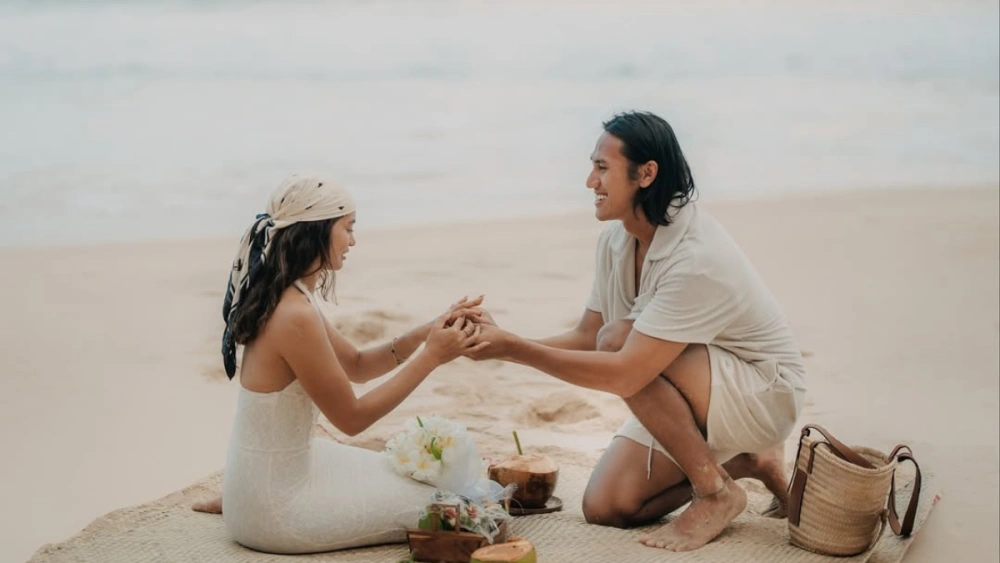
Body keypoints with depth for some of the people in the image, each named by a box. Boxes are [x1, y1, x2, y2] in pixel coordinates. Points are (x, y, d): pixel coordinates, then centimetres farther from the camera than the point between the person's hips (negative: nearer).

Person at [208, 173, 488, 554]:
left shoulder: (286, 301, 4)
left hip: (267, 480, 9)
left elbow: (357, 366, 13)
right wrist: (432, 356, -15)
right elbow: (353, 418, -18)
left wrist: (426, 333, 0)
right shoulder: (296, 317, -26)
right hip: (272, 508, -9)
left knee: (409, 478, 26)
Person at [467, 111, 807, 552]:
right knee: (604, 508, -3)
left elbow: (624, 375, -37)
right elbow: (586, 338, 0)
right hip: (693, 395, 8)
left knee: (618, 341, -30)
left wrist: (513, 347, -35)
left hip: (763, 392, -8)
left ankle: (716, 492, -13)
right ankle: (745, 462, 13)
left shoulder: (697, 259, -32)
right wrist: (502, 343, -15)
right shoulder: (615, 241, -6)